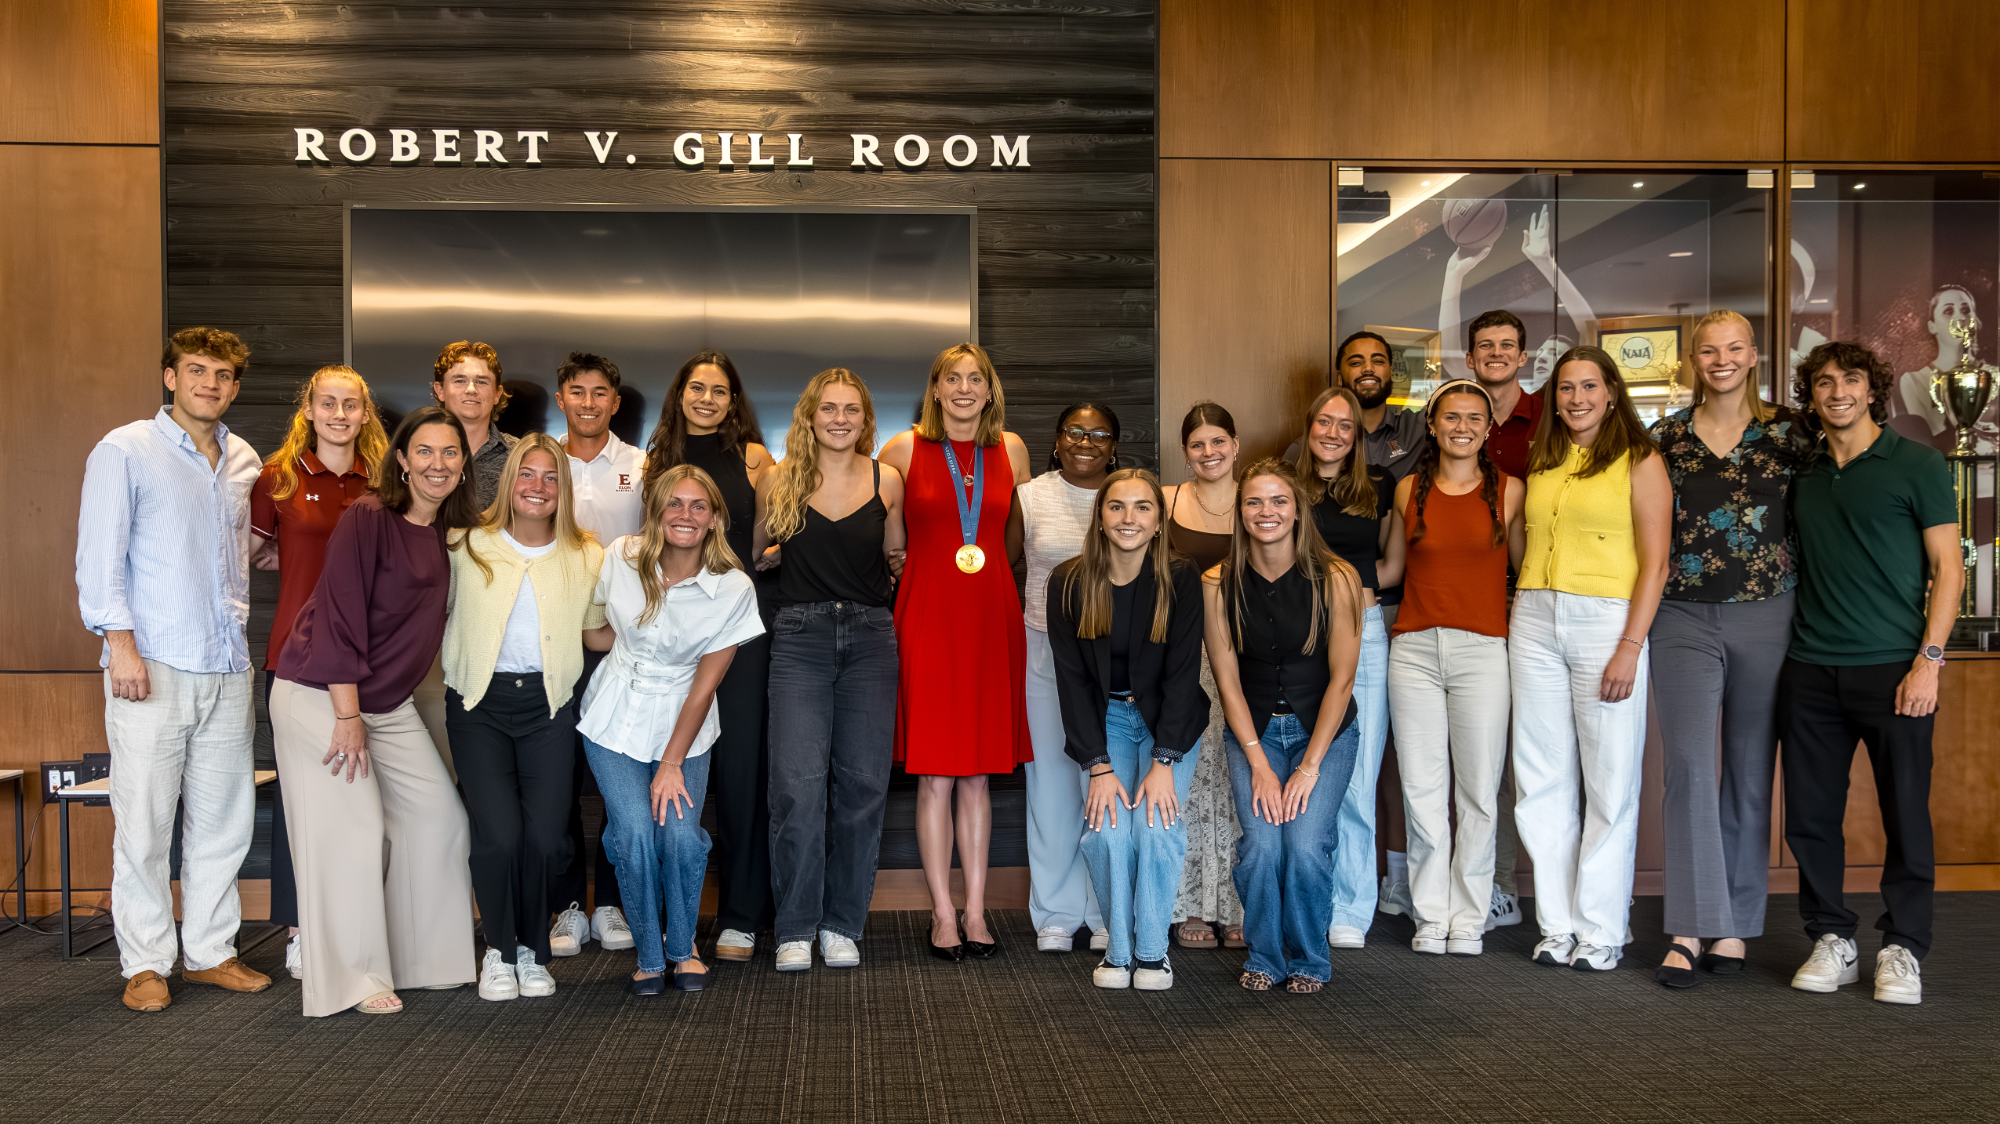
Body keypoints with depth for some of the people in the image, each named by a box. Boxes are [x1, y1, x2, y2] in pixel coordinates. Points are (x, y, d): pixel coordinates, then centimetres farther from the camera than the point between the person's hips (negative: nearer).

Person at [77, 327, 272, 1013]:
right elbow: (99, 556, -5)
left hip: (228, 666, 5)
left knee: (223, 819, 8)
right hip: (153, 665, -5)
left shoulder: (244, 462, 15)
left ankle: (210, 951, 19)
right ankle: (145, 963, 10)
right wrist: (120, 641, -14)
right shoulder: (125, 451, -1)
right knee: (143, 820, -2)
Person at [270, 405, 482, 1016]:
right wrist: (348, 716, -19)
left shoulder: (449, 532, 6)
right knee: (350, 829, -8)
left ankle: (425, 957, 19)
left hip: (390, 703, 8)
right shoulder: (368, 518, -16)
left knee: (440, 816, 5)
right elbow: (339, 618, -19)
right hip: (318, 696, -7)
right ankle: (354, 980, 4)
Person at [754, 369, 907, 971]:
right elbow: (752, 552, 15)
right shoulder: (779, 481, 3)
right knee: (798, 784, -10)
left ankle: (842, 925, 14)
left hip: (870, 637, 2)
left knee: (863, 782, 2)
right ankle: (795, 928, 2)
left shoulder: (886, 480, 6)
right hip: (800, 637, -1)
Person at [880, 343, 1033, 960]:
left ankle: (976, 911, 15)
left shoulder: (1010, 449, 9)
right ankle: (943, 914, 9)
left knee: (978, 772, 7)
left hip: (993, 615, 2)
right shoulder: (905, 448, 1)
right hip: (928, 616, -2)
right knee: (934, 775, -1)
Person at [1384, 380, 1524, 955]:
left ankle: (1468, 918, 12)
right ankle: (1431, 916, 14)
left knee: (1478, 790, 1)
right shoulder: (1409, 490, 10)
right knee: (1421, 790, 3)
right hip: (1414, 648, 1)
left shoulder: (1510, 491, 6)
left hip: (1483, 649, -1)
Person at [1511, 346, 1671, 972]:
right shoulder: (1542, 462, 15)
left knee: (1611, 781, -1)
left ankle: (1602, 930, 8)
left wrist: (1630, 647, -13)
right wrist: (1520, 615, 4)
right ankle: (1558, 924, 15)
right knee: (1542, 780, 6)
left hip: (1606, 621, -5)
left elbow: (1654, 563, -6)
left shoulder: (1639, 462, 0)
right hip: (1534, 622, 5)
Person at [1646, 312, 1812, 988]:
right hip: (1683, 619, 0)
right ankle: (1690, 930, -8)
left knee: (1750, 771, 6)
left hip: (1765, 618, 0)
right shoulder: (1665, 438, 8)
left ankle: (1735, 926, 16)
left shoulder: (1787, 431, 5)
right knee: (1689, 763, -10)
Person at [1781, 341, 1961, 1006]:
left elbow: (1948, 569, -2)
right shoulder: (1803, 476, 13)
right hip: (1810, 671, 4)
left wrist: (1928, 660, -11)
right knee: (1809, 814, 5)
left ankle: (1901, 949, 13)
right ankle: (1832, 940, 18)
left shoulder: (1916, 465, 1)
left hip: (1892, 668, -4)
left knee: (1906, 813, 0)